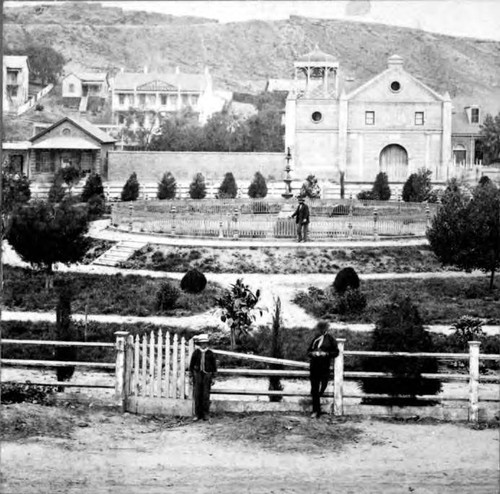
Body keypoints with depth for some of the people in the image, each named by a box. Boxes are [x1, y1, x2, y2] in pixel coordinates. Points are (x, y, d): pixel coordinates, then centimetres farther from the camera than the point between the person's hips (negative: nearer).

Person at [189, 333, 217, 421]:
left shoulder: (210, 354, 1)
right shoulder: (196, 353, 2)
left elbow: (214, 366, 5)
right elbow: (191, 365, 7)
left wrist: (213, 377, 2)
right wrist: (191, 376, 4)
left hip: (207, 375, -1)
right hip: (198, 375, 1)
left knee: (206, 395, -2)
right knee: (197, 395, -1)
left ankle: (205, 414, 5)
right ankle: (197, 414, 6)